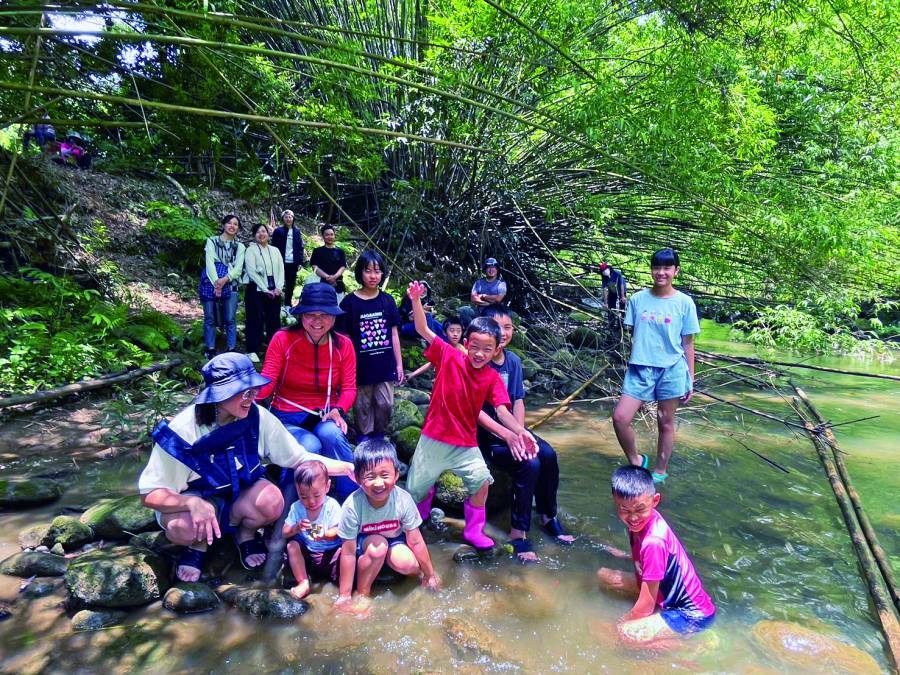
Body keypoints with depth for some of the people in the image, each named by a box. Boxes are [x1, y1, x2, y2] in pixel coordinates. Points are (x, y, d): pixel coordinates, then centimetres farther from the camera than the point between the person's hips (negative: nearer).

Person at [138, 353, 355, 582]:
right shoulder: (182, 430, -27)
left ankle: (246, 533, 4)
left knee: (272, 501, -31)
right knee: (182, 526, -36)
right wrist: (193, 503, -42)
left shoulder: (258, 418, -20)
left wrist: (344, 466, -21)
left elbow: (299, 458, -11)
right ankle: (199, 544, 2)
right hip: (194, 498, -2)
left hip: (241, 493, 2)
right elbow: (150, 494, -23)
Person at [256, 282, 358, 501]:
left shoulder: (343, 345, -1)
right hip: (288, 418, -1)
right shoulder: (283, 339, -8)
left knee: (331, 434, -34)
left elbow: (349, 388, -1)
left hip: (325, 417, 1)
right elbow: (267, 384, -13)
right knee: (310, 446, -33)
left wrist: (338, 410, -22)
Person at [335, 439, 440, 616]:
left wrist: (430, 574, -4)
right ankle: (362, 593, -11)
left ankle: (418, 572, 7)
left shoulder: (403, 499, -27)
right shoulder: (352, 505, -32)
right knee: (377, 545, -34)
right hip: (363, 544, -1)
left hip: (394, 541, 1)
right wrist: (345, 595, -18)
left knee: (406, 563, -29)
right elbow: (348, 552, -24)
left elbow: (416, 541, -15)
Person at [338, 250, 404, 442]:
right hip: (361, 367, -2)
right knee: (363, 407, 10)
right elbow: (344, 338, -3)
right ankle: (363, 442, 28)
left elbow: (394, 334, 7)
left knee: (385, 404, 7)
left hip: (385, 366, 2)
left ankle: (379, 436, 29)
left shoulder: (387, 301, 3)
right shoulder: (350, 302, -5)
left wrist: (399, 363, 7)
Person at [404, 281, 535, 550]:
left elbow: (502, 410, -12)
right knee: (416, 492, 8)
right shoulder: (449, 357, -9)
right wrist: (416, 301, -27)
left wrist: (519, 430, -30)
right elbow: (423, 330, -13)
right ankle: (418, 520, 44)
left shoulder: (493, 378, -6)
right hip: (434, 439, -1)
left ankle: (474, 531, 6)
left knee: (481, 481, -19)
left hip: (466, 443, 1)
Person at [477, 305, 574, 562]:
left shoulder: (513, 361, 4)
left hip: (510, 428, 6)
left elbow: (518, 402, 3)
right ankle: (518, 534, -12)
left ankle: (548, 516, 6)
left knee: (547, 454, -17)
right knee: (529, 464, -25)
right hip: (483, 433, -6)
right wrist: (507, 437, -24)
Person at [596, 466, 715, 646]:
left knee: (628, 634, -29)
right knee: (603, 576, 6)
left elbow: (646, 607, -23)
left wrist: (621, 624, -10)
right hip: (666, 590, 9)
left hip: (692, 615, -9)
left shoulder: (653, 542, -33)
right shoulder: (642, 519, -10)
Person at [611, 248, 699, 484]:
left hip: (671, 370, -1)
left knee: (666, 424, 10)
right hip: (640, 369, 2)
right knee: (620, 417, -9)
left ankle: (660, 472, 28)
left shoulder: (684, 303, -2)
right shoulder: (637, 299, 2)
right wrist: (632, 365, 12)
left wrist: (690, 380, 4)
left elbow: (687, 344, 3)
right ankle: (635, 461, 15)